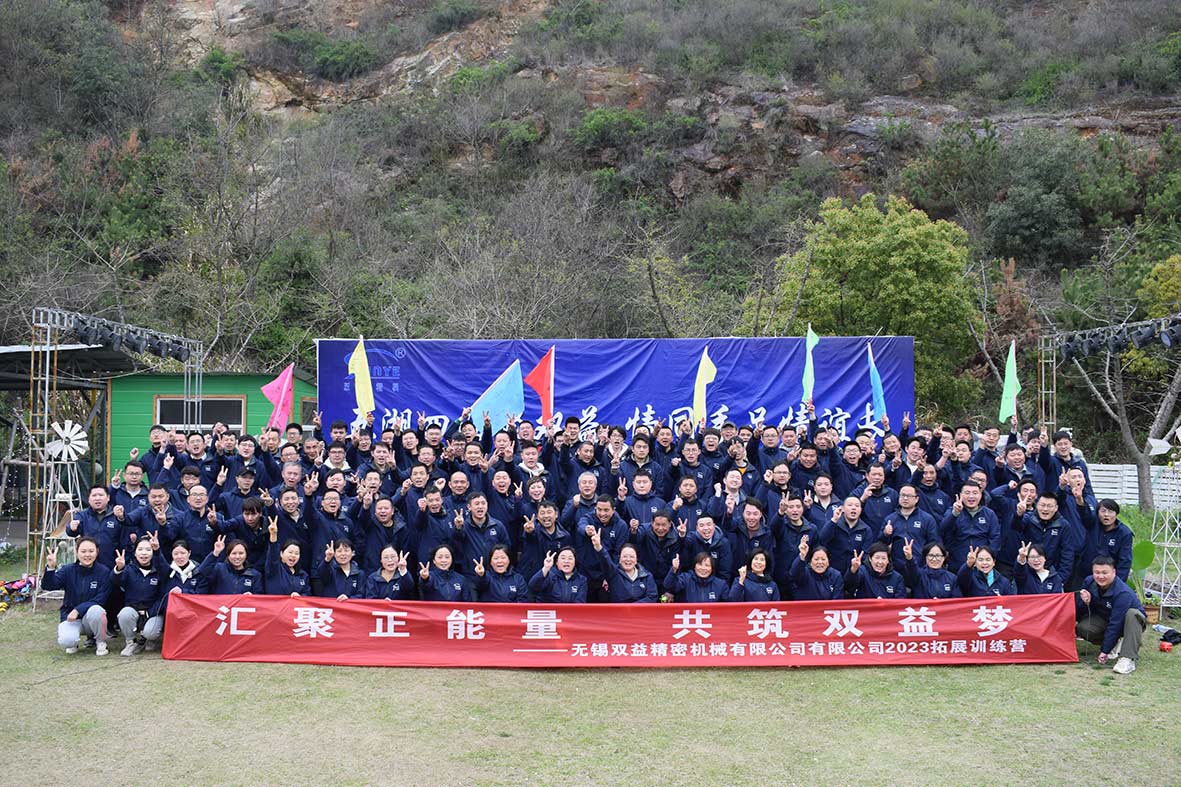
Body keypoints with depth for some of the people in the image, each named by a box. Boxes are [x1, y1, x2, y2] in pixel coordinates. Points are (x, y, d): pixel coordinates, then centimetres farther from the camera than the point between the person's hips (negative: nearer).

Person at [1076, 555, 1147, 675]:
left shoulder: (1123, 593, -32)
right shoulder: (1089, 582, -14)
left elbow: (1115, 624, -30)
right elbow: (1080, 613, -5)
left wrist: (1104, 651, -29)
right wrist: (1085, 602, -30)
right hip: (1104, 619, 4)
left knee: (1132, 613, -38)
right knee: (1081, 628, -24)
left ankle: (1128, 659, -38)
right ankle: (1116, 643, 2)